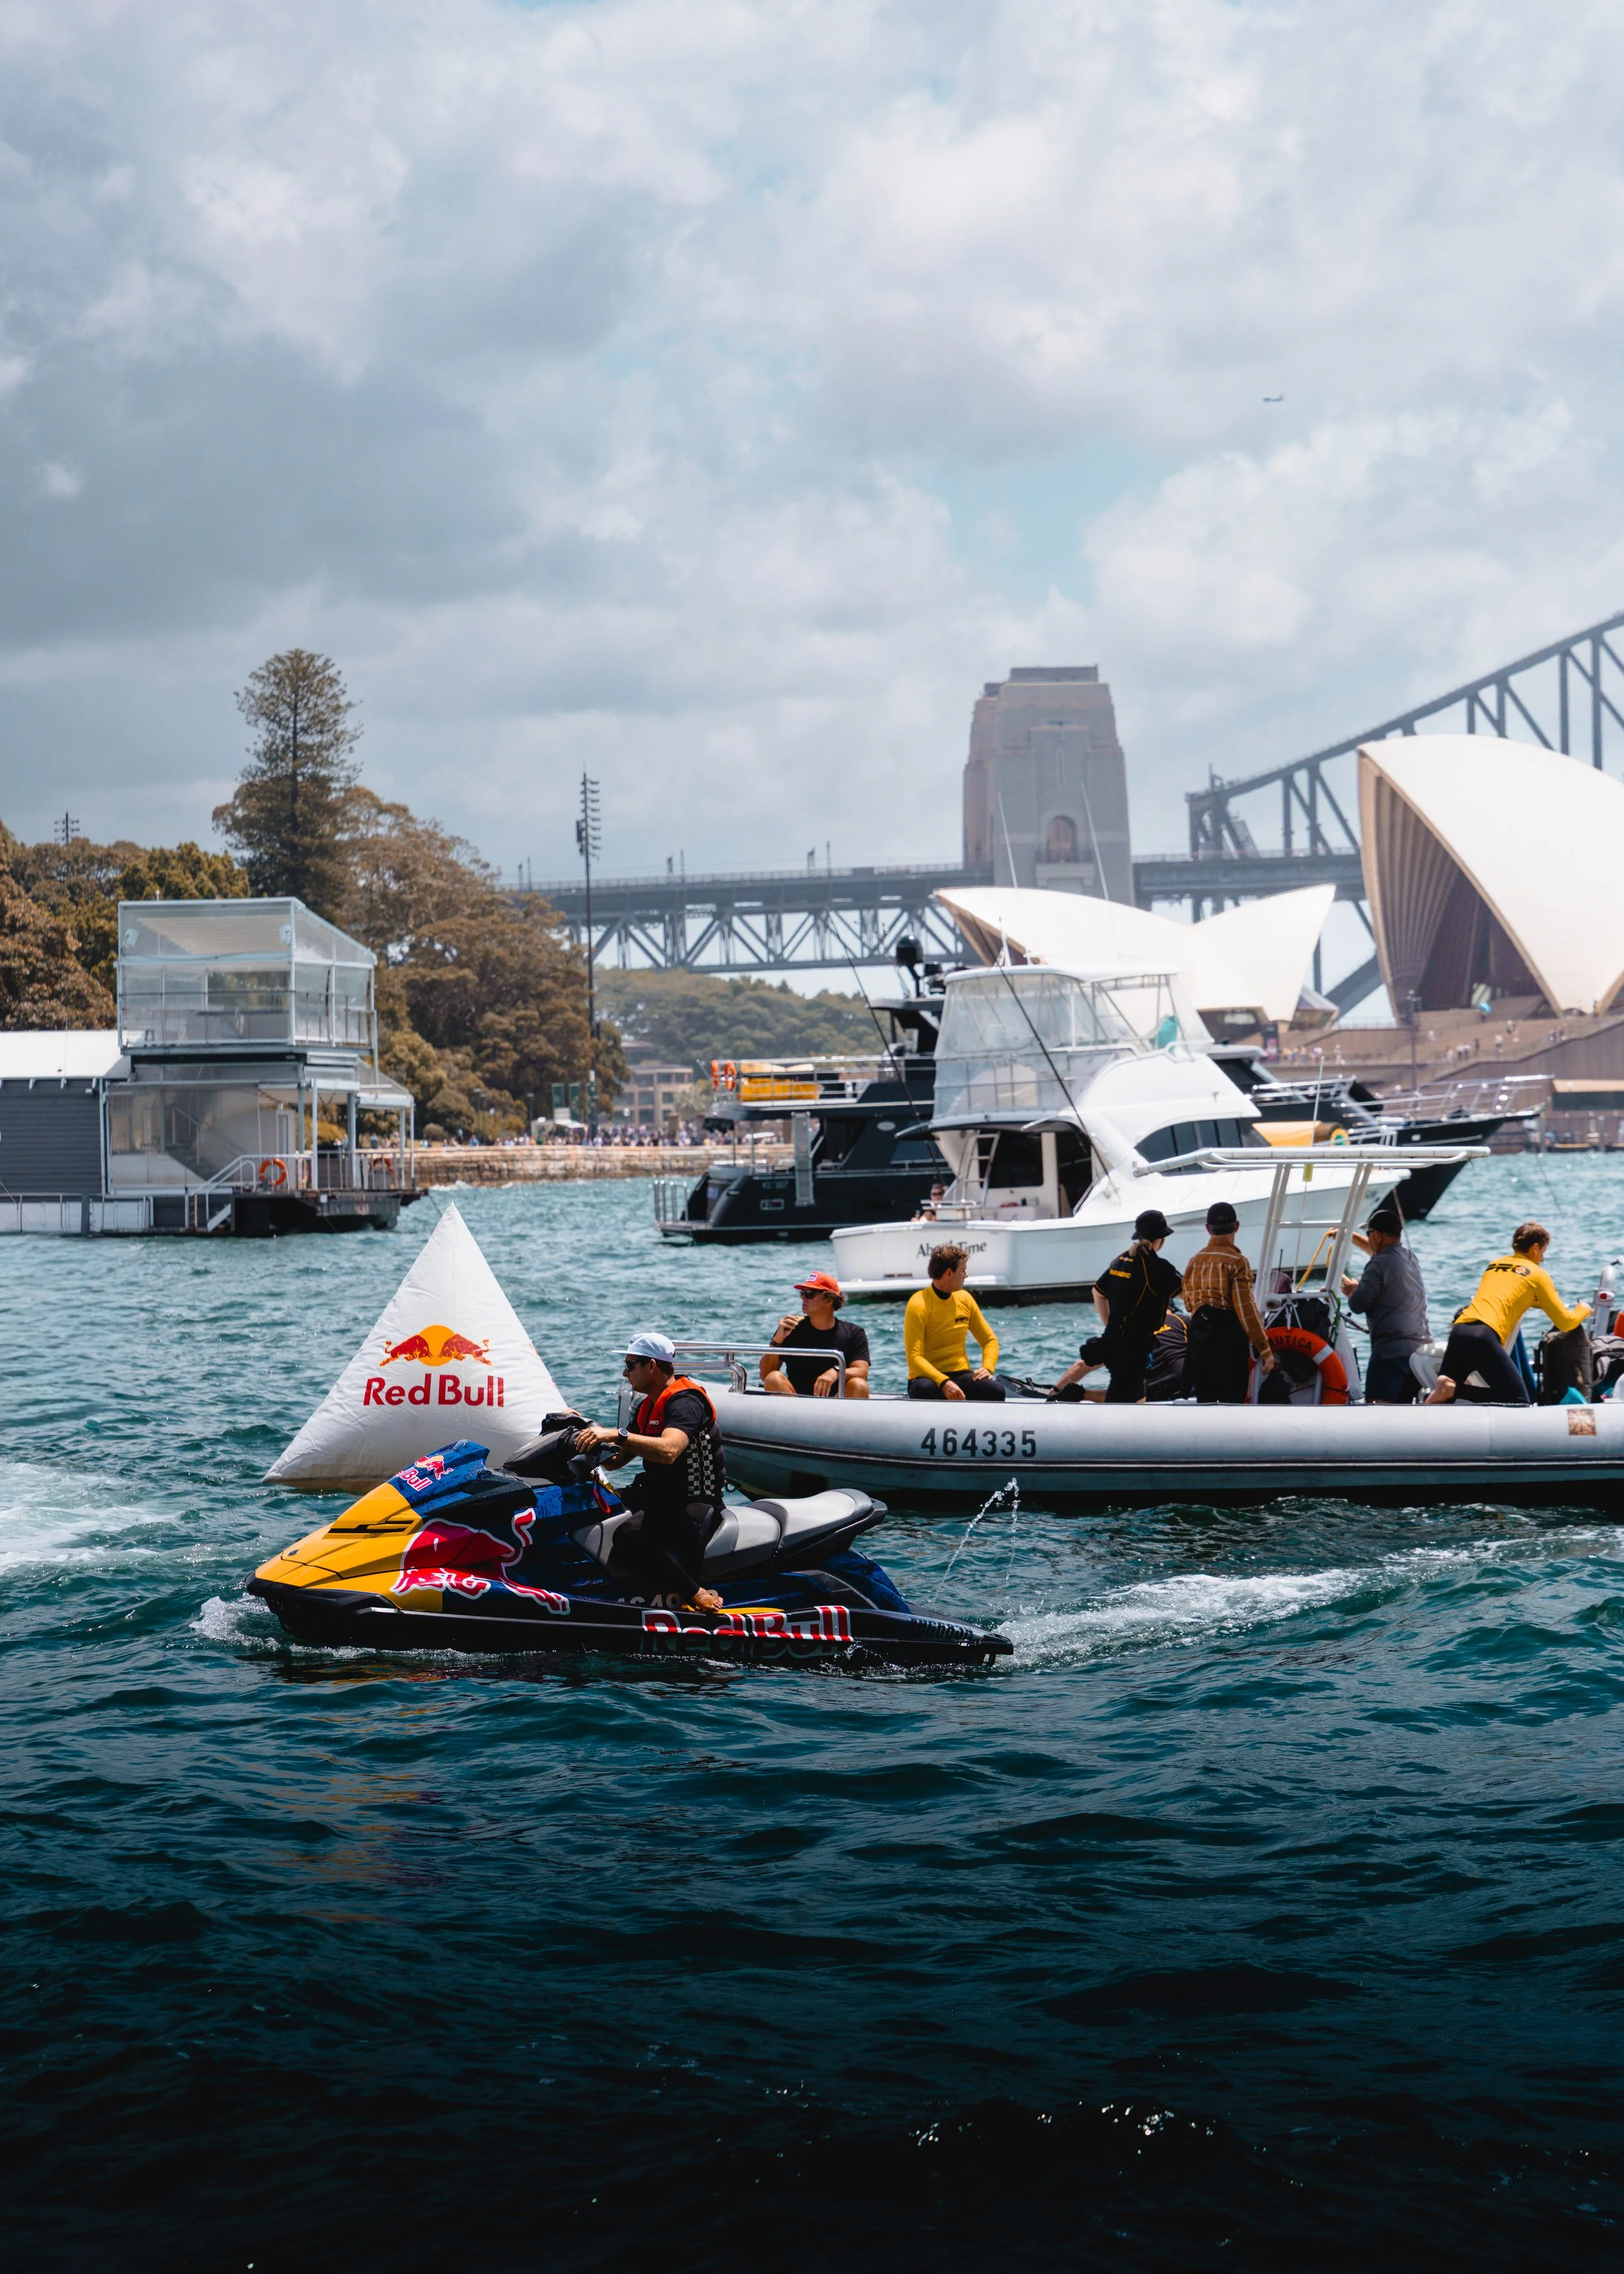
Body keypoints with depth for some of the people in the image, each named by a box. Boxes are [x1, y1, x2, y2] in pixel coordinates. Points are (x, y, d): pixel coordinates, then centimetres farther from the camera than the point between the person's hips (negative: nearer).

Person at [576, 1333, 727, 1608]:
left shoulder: (685, 1402, -15)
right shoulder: (648, 1406, 17)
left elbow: (668, 1451, -35)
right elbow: (617, 1459, 20)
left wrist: (618, 1435, -37)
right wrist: (594, 1440, 2)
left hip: (694, 1507, -10)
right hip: (658, 1499, 10)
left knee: (629, 1538, -34)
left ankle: (698, 1596, -23)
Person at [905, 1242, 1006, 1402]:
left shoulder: (965, 1299, 5)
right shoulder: (919, 1305, -13)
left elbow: (990, 1340, 13)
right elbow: (914, 1357, -20)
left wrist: (988, 1368, -8)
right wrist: (943, 1383, -34)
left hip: (960, 1375, 5)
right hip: (928, 1377, -5)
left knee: (996, 1390, -25)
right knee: (924, 1390, -40)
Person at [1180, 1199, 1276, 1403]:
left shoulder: (1195, 1261, 9)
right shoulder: (1236, 1261, -11)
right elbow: (1246, 1309, -16)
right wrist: (1264, 1349, -14)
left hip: (1199, 1335, 6)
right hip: (1228, 1336, -6)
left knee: (1205, 1401, 12)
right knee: (1232, 1401, -3)